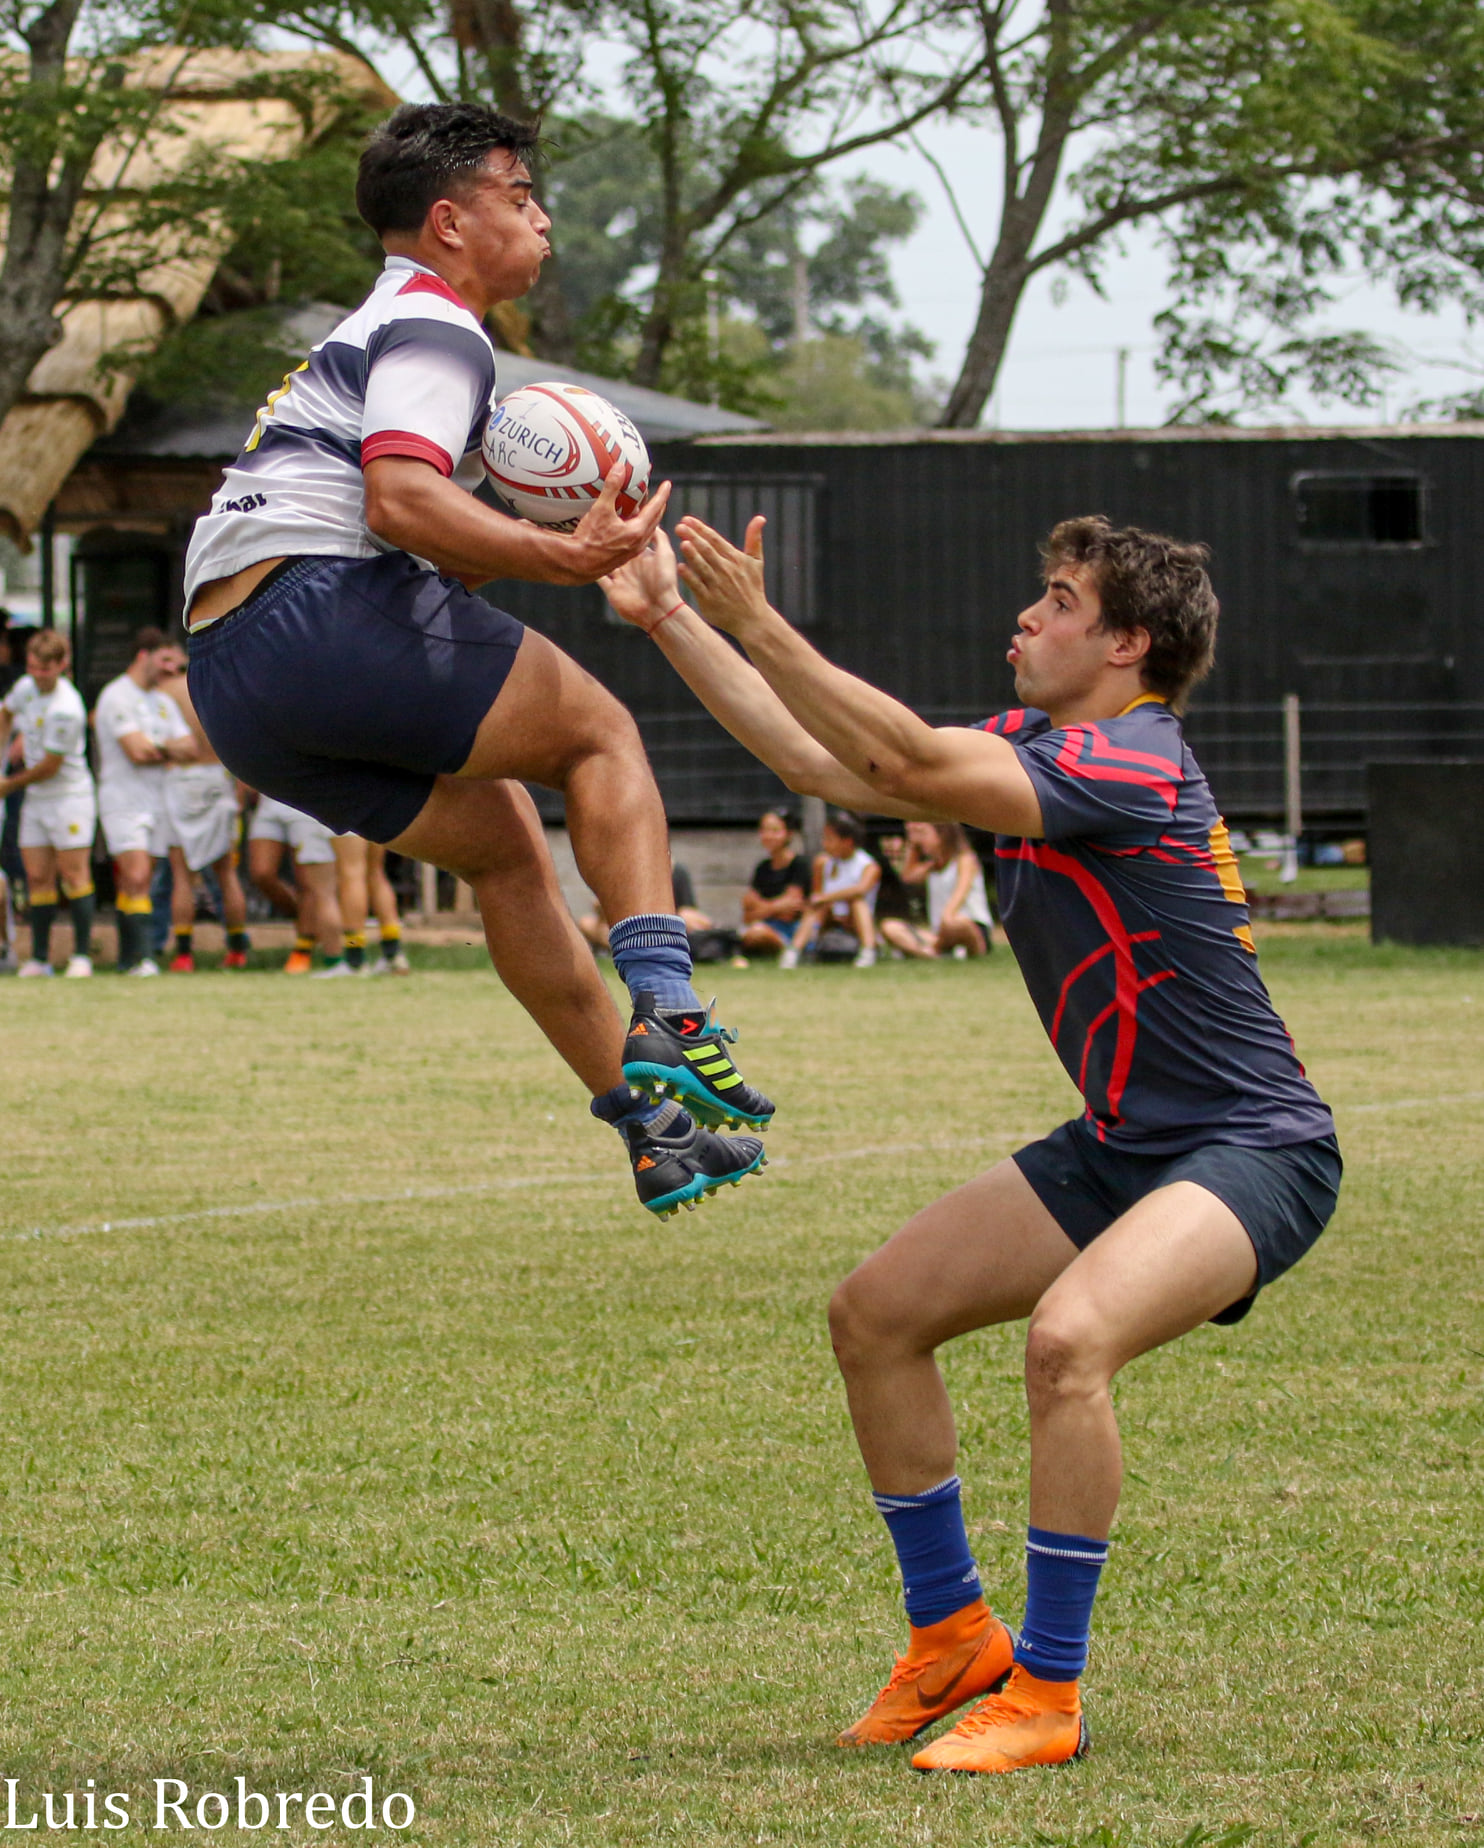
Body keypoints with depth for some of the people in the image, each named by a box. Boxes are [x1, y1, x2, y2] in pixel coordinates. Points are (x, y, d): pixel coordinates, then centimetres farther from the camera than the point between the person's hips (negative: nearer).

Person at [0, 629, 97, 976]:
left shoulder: (65, 710, -23)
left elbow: (49, 767, -18)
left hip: (69, 795, -8)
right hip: (35, 800, 8)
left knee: (73, 873, -8)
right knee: (38, 878, 5)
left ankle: (82, 955, -4)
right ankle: (39, 958, 8)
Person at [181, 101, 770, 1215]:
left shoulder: (368, 338, 31)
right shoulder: (436, 329, -3)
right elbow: (401, 499, -21)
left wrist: (535, 540, 14)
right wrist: (557, 558, -30)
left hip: (234, 683, 10)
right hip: (317, 613, -10)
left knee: (504, 835, 17)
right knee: (600, 731, -2)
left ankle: (646, 1121, 16)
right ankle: (665, 1021, -20)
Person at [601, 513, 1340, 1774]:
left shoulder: (1130, 765, -22)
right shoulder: (1030, 744, 6)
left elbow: (913, 767, -33)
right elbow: (823, 761, 11)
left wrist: (759, 628, -32)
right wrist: (669, 622, 10)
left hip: (1250, 1151, -10)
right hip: (1122, 1144, 10)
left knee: (1068, 1335, -34)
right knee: (875, 1317, 7)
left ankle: (1047, 1695, -23)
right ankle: (953, 1634, 19)